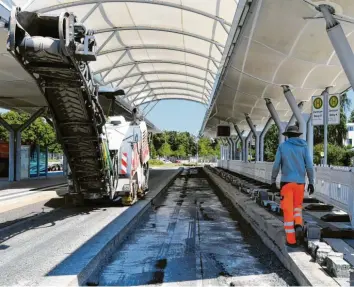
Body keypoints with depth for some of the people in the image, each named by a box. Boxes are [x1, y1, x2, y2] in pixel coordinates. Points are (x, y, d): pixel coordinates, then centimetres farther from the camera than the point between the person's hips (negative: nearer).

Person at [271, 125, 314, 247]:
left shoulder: (282, 146, 0)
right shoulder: (303, 146, 4)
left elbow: (276, 166, -3)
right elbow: (309, 166, -2)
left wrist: (273, 182, 4)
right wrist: (311, 182, 4)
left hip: (286, 182, -2)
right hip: (299, 182, 2)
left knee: (288, 211, 3)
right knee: (297, 206, 21)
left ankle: (291, 240, 1)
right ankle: (298, 226, -7)